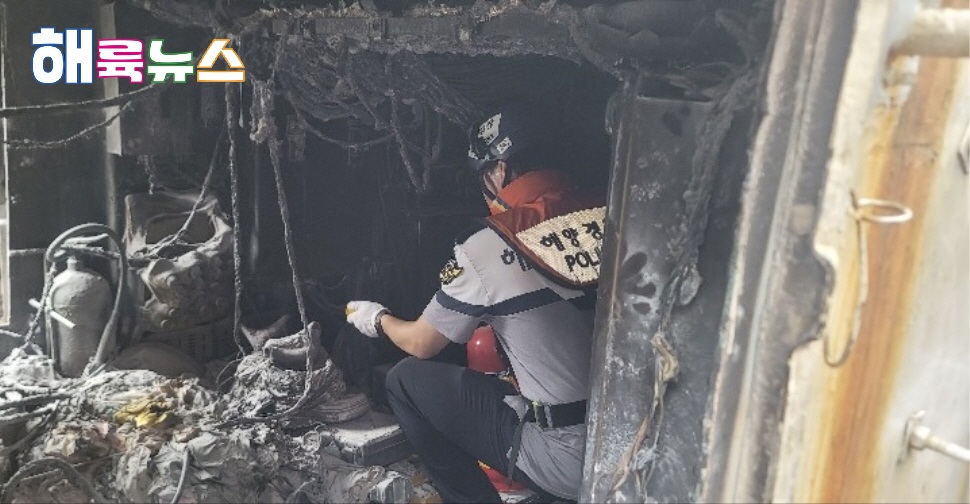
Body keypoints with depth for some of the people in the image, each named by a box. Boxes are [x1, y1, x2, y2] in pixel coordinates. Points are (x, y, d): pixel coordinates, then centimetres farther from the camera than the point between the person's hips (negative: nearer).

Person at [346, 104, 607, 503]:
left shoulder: (487, 249, -14)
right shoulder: (613, 217, -2)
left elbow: (420, 344, 1)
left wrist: (378, 319, 24)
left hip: (568, 461, -6)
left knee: (406, 381, 6)